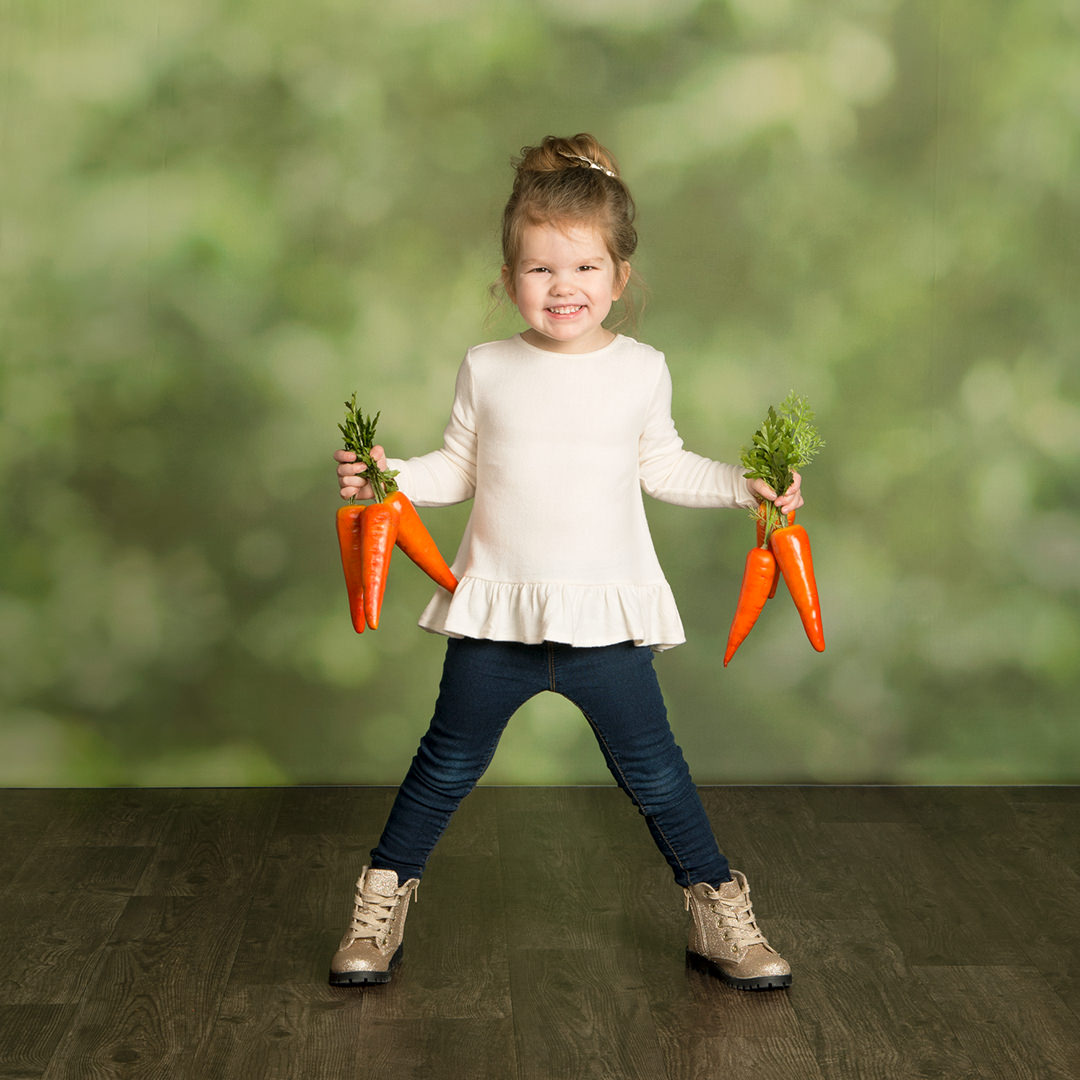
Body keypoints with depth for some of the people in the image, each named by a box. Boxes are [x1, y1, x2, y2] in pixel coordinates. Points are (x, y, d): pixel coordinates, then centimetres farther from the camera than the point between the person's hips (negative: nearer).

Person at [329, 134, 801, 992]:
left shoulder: (641, 370, 0)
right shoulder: (488, 370, -1)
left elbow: (664, 468, 11)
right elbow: (459, 470, 6)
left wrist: (746, 485, 0)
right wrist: (387, 476, -9)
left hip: (605, 616, 0)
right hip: (497, 611, 0)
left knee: (653, 769, 7)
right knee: (449, 763, 11)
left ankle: (719, 909, 25)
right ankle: (383, 901, 29)